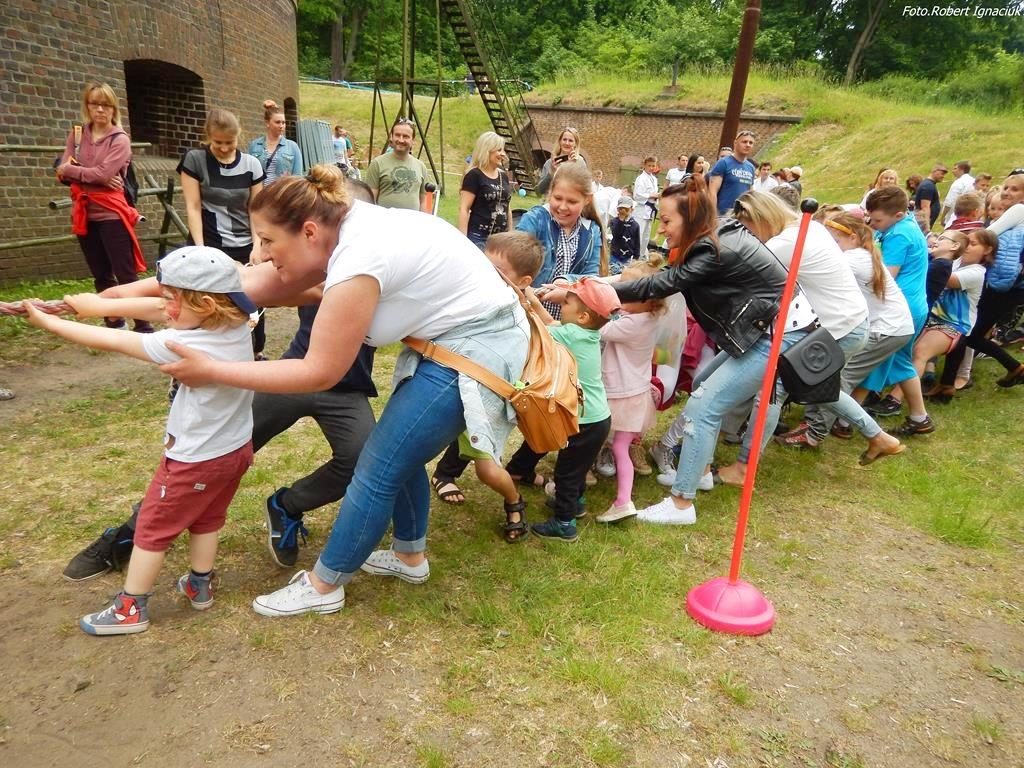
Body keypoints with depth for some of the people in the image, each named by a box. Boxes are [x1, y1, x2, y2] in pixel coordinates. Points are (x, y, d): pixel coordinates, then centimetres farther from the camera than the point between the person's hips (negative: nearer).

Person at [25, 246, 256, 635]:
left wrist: (47, 321, -7)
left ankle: (131, 609, 26)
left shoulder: (185, 346, -31)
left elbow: (114, 342, -19)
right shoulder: (235, 324, -12)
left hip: (194, 460, -7)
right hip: (236, 450, 7)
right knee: (206, 519, 25)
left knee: (153, 528, 12)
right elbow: (156, 309, -2)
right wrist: (103, 304, -3)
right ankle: (200, 585, 42)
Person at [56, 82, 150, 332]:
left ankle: (143, 326, -2)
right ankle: (113, 321, 24)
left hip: (111, 214, -5)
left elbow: (102, 173, -16)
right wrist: (95, 177, -13)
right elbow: (63, 174, 1)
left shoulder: (120, 140, -3)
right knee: (100, 275, 13)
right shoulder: (76, 135, 12)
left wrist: (70, 169, -4)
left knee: (125, 274, -6)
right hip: (84, 214, 5)